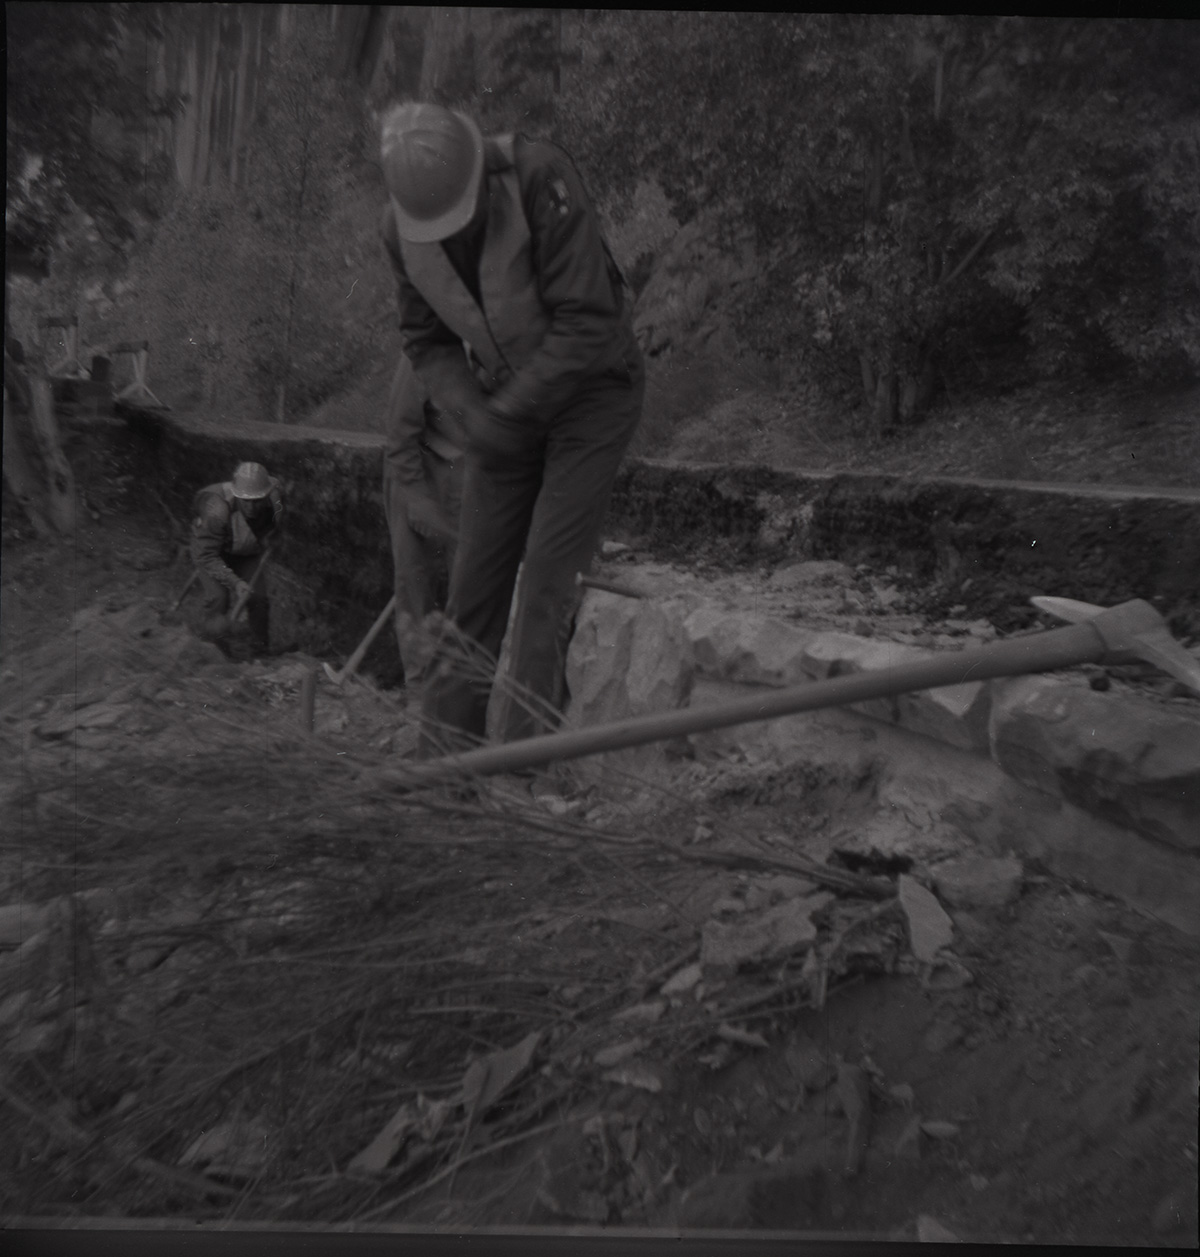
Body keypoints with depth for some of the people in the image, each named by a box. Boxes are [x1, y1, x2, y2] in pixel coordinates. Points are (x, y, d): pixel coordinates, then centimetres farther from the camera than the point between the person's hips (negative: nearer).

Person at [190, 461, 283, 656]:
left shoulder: (274, 500, -27)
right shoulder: (216, 511, -40)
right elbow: (205, 555, -33)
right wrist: (234, 582, -39)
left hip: (247, 553, 3)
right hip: (212, 549, -3)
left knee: (258, 598, -7)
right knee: (218, 597, -18)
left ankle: (260, 650, 13)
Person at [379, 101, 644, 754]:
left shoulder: (541, 181, -22)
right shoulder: (402, 226, -5)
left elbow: (588, 325, -25)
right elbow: (426, 338, 3)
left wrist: (509, 411, -21)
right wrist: (470, 411, -15)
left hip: (591, 389, -4)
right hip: (506, 404, 5)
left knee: (549, 569, -12)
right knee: (476, 571, 1)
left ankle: (526, 749, -2)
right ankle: (444, 744, 11)